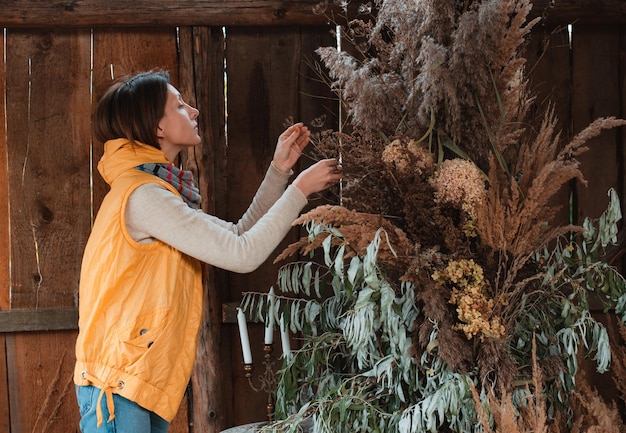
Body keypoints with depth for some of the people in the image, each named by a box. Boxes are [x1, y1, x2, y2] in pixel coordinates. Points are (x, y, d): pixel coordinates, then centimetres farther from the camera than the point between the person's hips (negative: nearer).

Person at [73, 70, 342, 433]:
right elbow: (243, 255, -20)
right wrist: (300, 190, -10)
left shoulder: (157, 193, 15)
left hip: (147, 383, 10)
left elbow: (239, 235, 18)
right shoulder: (142, 196, -17)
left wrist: (280, 170, 12)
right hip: (118, 388, -9)